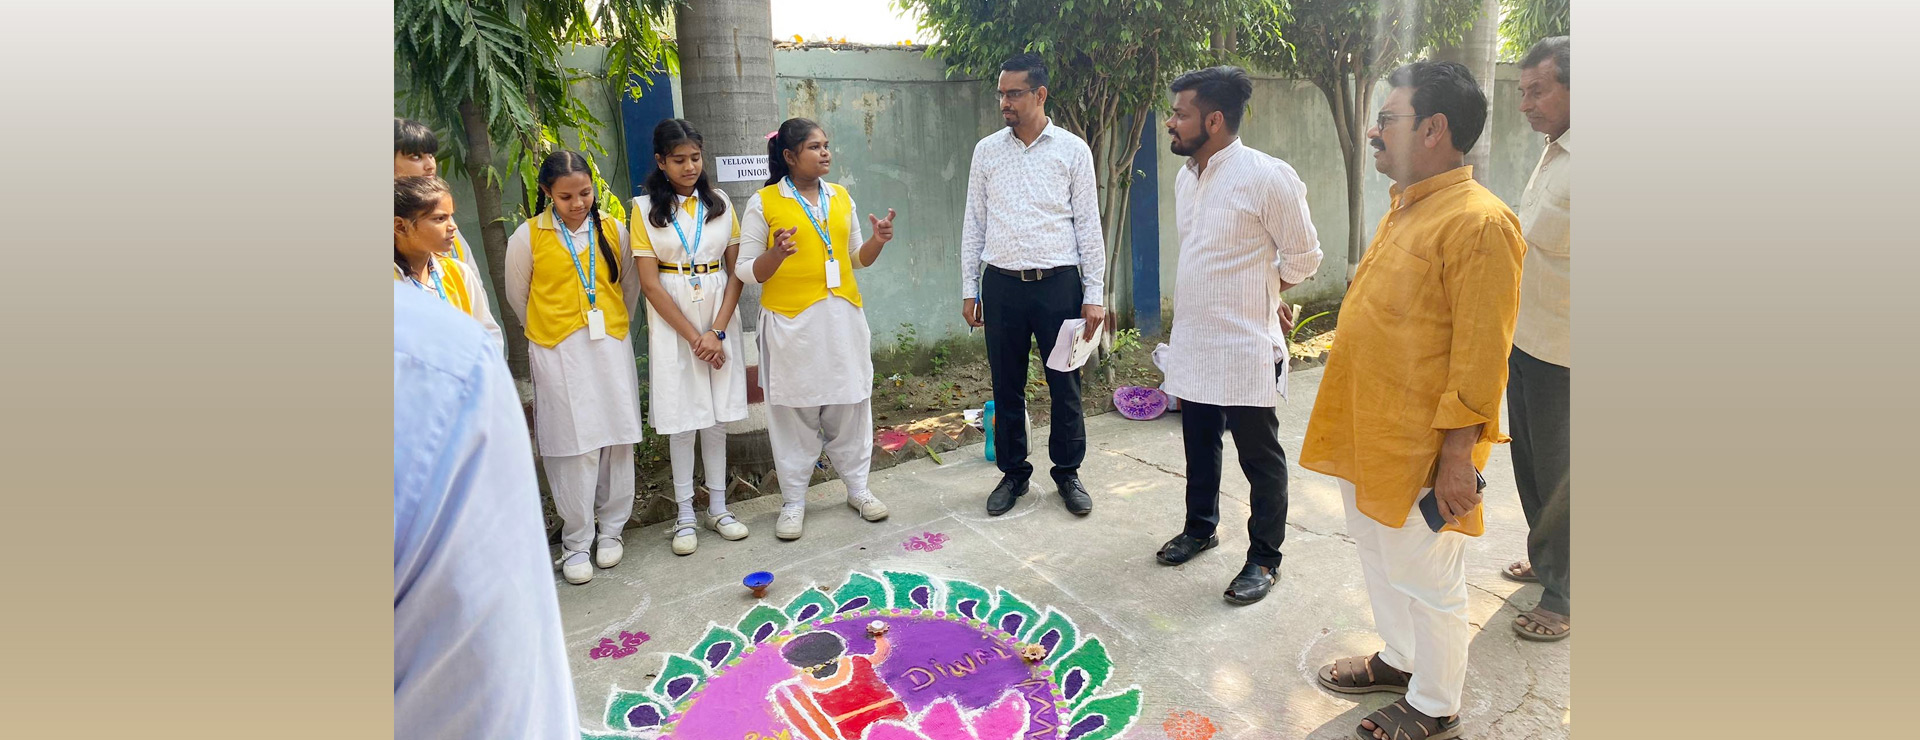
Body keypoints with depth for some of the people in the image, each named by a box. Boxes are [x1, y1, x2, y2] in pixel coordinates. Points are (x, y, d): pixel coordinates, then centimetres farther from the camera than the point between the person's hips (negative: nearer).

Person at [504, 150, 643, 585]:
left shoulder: (612, 230, 4)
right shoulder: (528, 237, -2)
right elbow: (518, 296, 10)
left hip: (612, 347, 2)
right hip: (557, 353, -2)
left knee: (616, 438, 4)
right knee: (573, 446, -2)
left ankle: (611, 529, 21)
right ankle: (576, 542, 11)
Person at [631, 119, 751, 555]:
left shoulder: (720, 203, 6)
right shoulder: (645, 208, -1)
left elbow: (736, 271, 2)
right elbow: (649, 282, -6)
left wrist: (718, 330, -9)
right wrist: (693, 336, -11)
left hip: (720, 320, 2)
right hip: (673, 324, -2)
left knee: (717, 417, 8)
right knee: (682, 420, 2)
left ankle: (718, 507, 19)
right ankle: (685, 515, 14)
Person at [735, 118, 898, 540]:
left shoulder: (841, 198, 11)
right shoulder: (763, 203, -3)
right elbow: (745, 270, -3)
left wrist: (878, 240, -3)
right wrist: (775, 256, -23)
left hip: (843, 317, 4)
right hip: (791, 323, -4)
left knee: (850, 404, 10)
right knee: (795, 412, 4)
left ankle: (857, 486, 26)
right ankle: (793, 501, 18)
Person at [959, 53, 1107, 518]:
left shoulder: (1073, 150, 1)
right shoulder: (987, 151, 7)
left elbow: (1089, 225, 1)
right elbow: (974, 223, 10)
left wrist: (1094, 295, -3)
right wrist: (969, 288, 6)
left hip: (1059, 283, -2)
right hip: (1001, 285, 2)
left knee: (1065, 385, 6)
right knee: (1007, 386, 10)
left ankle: (1068, 472, 24)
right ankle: (1013, 472, 26)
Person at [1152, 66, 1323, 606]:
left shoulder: (1267, 178, -17)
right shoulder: (1186, 177, 7)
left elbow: (1303, 258, -8)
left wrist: (1257, 297, 3)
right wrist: (1259, 297, 11)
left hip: (1245, 349, -7)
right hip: (1192, 343, 7)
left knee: (1260, 457, 7)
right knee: (1199, 445, 21)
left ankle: (1264, 558, 23)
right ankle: (1200, 527, 41)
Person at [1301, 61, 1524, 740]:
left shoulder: (1478, 222, -19)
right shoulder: (1404, 208, 10)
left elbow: (1481, 356, -21)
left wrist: (1459, 453, -20)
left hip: (1418, 448, -9)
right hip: (1365, 433, 9)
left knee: (1427, 581, 8)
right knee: (1379, 554, 23)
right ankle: (1399, 661, 44)